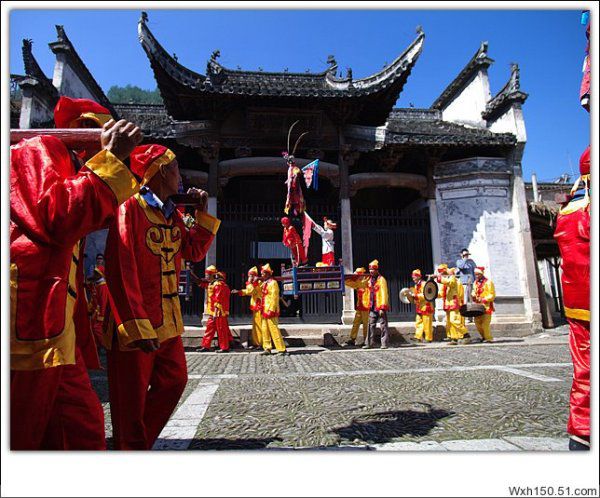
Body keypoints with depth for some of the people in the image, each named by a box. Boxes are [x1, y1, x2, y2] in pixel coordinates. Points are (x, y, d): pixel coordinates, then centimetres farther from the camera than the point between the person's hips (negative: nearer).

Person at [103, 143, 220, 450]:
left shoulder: (172, 214, 12)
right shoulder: (130, 208, -14)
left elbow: (194, 251, 19)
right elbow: (120, 270, -21)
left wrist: (203, 213, 9)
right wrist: (137, 327, -25)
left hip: (168, 321, 9)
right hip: (135, 324, -9)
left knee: (174, 381, 16)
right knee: (132, 401, 4)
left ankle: (140, 444, 33)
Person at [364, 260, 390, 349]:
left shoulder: (381, 280, -9)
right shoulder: (369, 280, 13)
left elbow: (384, 294, -13)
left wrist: (382, 307, -17)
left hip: (380, 307, -7)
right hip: (372, 307, 7)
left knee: (383, 325, 0)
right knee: (371, 325, 8)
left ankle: (385, 343, 6)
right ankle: (369, 343, 13)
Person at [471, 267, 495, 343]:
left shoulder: (488, 282, -5)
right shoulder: (475, 283, 16)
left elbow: (492, 295, -8)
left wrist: (483, 299, -18)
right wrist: (473, 296, 4)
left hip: (486, 306, -6)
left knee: (485, 323, -11)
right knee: (477, 323, 6)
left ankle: (489, 338, 1)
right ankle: (484, 336, 22)